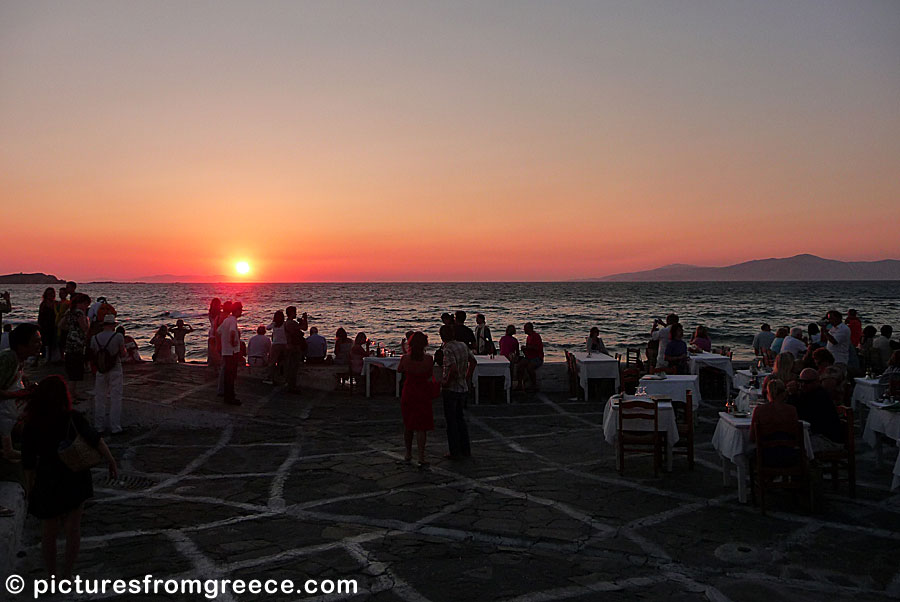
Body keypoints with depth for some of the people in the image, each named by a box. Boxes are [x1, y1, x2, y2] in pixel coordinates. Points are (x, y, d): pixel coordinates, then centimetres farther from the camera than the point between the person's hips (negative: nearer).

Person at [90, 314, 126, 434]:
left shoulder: (95, 338, 0)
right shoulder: (118, 337, -11)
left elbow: (93, 355, 6)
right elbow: (123, 354, -5)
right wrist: (123, 345, 12)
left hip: (100, 372, 3)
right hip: (115, 371, -3)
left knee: (100, 399, 13)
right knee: (115, 399, 3)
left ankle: (99, 426, 19)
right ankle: (115, 427, 4)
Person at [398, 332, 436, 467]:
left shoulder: (405, 358, -12)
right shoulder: (429, 359, -13)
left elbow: (399, 370, 8)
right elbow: (430, 375, 1)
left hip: (408, 394, 2)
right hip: (423, 395, -1)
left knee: (407, 425, 18)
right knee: (421, 427, 4)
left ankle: (408, 454, 30)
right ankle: (421, 458, -3)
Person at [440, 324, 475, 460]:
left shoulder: (448, 349, -19)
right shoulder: (463, 345, 4)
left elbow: (454, 369, -30)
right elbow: (474, 361, 14)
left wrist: (446, 382, -17)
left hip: (450, 389, -7)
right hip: (463, 387, 8)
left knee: (451, 420, 3)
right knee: (460, 417, 18)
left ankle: (455, 452, 7)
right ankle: (465, 450, 23)